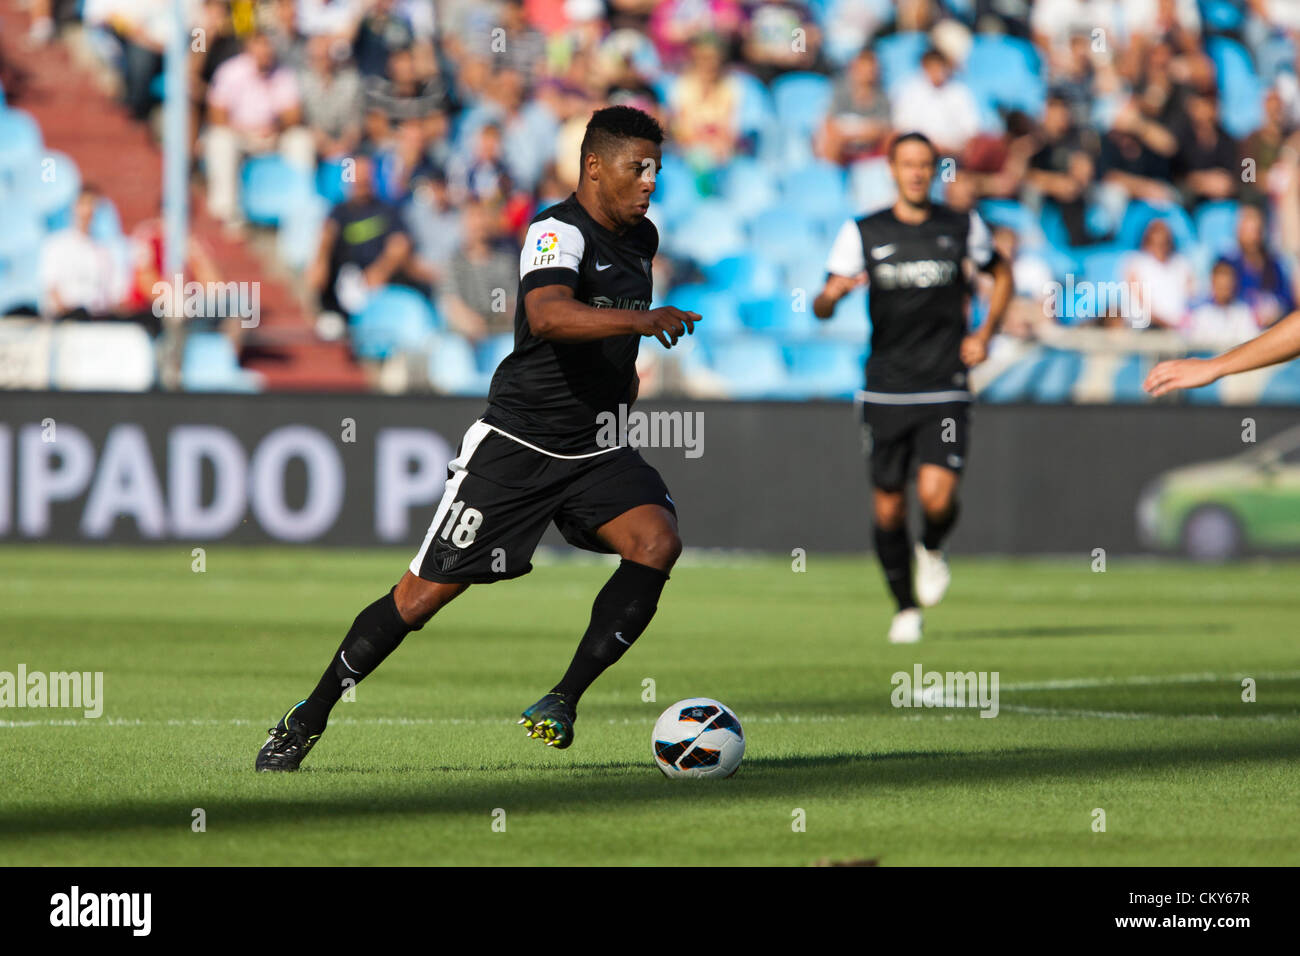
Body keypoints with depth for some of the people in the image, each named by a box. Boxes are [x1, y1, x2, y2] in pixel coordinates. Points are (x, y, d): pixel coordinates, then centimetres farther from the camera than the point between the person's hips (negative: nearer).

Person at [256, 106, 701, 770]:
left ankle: (564, 701, -11)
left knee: (657, 541, -21)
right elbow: (546, 316, -39)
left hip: (593, 451, 7)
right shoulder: (558, 231, -16)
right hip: (517, 441, -7)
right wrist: (639, 319, -48)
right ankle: (307, 720, 11)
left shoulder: (641, 239, 11)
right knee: (426, 592, -5)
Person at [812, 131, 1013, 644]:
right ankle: (906, 607, 24)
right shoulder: (863, 232, 1)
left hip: (944, 391, -1)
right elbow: (822, 308, -1)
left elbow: (1001, 274, 21)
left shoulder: (963, 227, 3)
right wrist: (834, 292, -26)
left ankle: (932, 549, 17)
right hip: (885, 388, 1)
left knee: (937, 495, -18)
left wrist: (985, 333, 6)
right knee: (889, 506, 4)